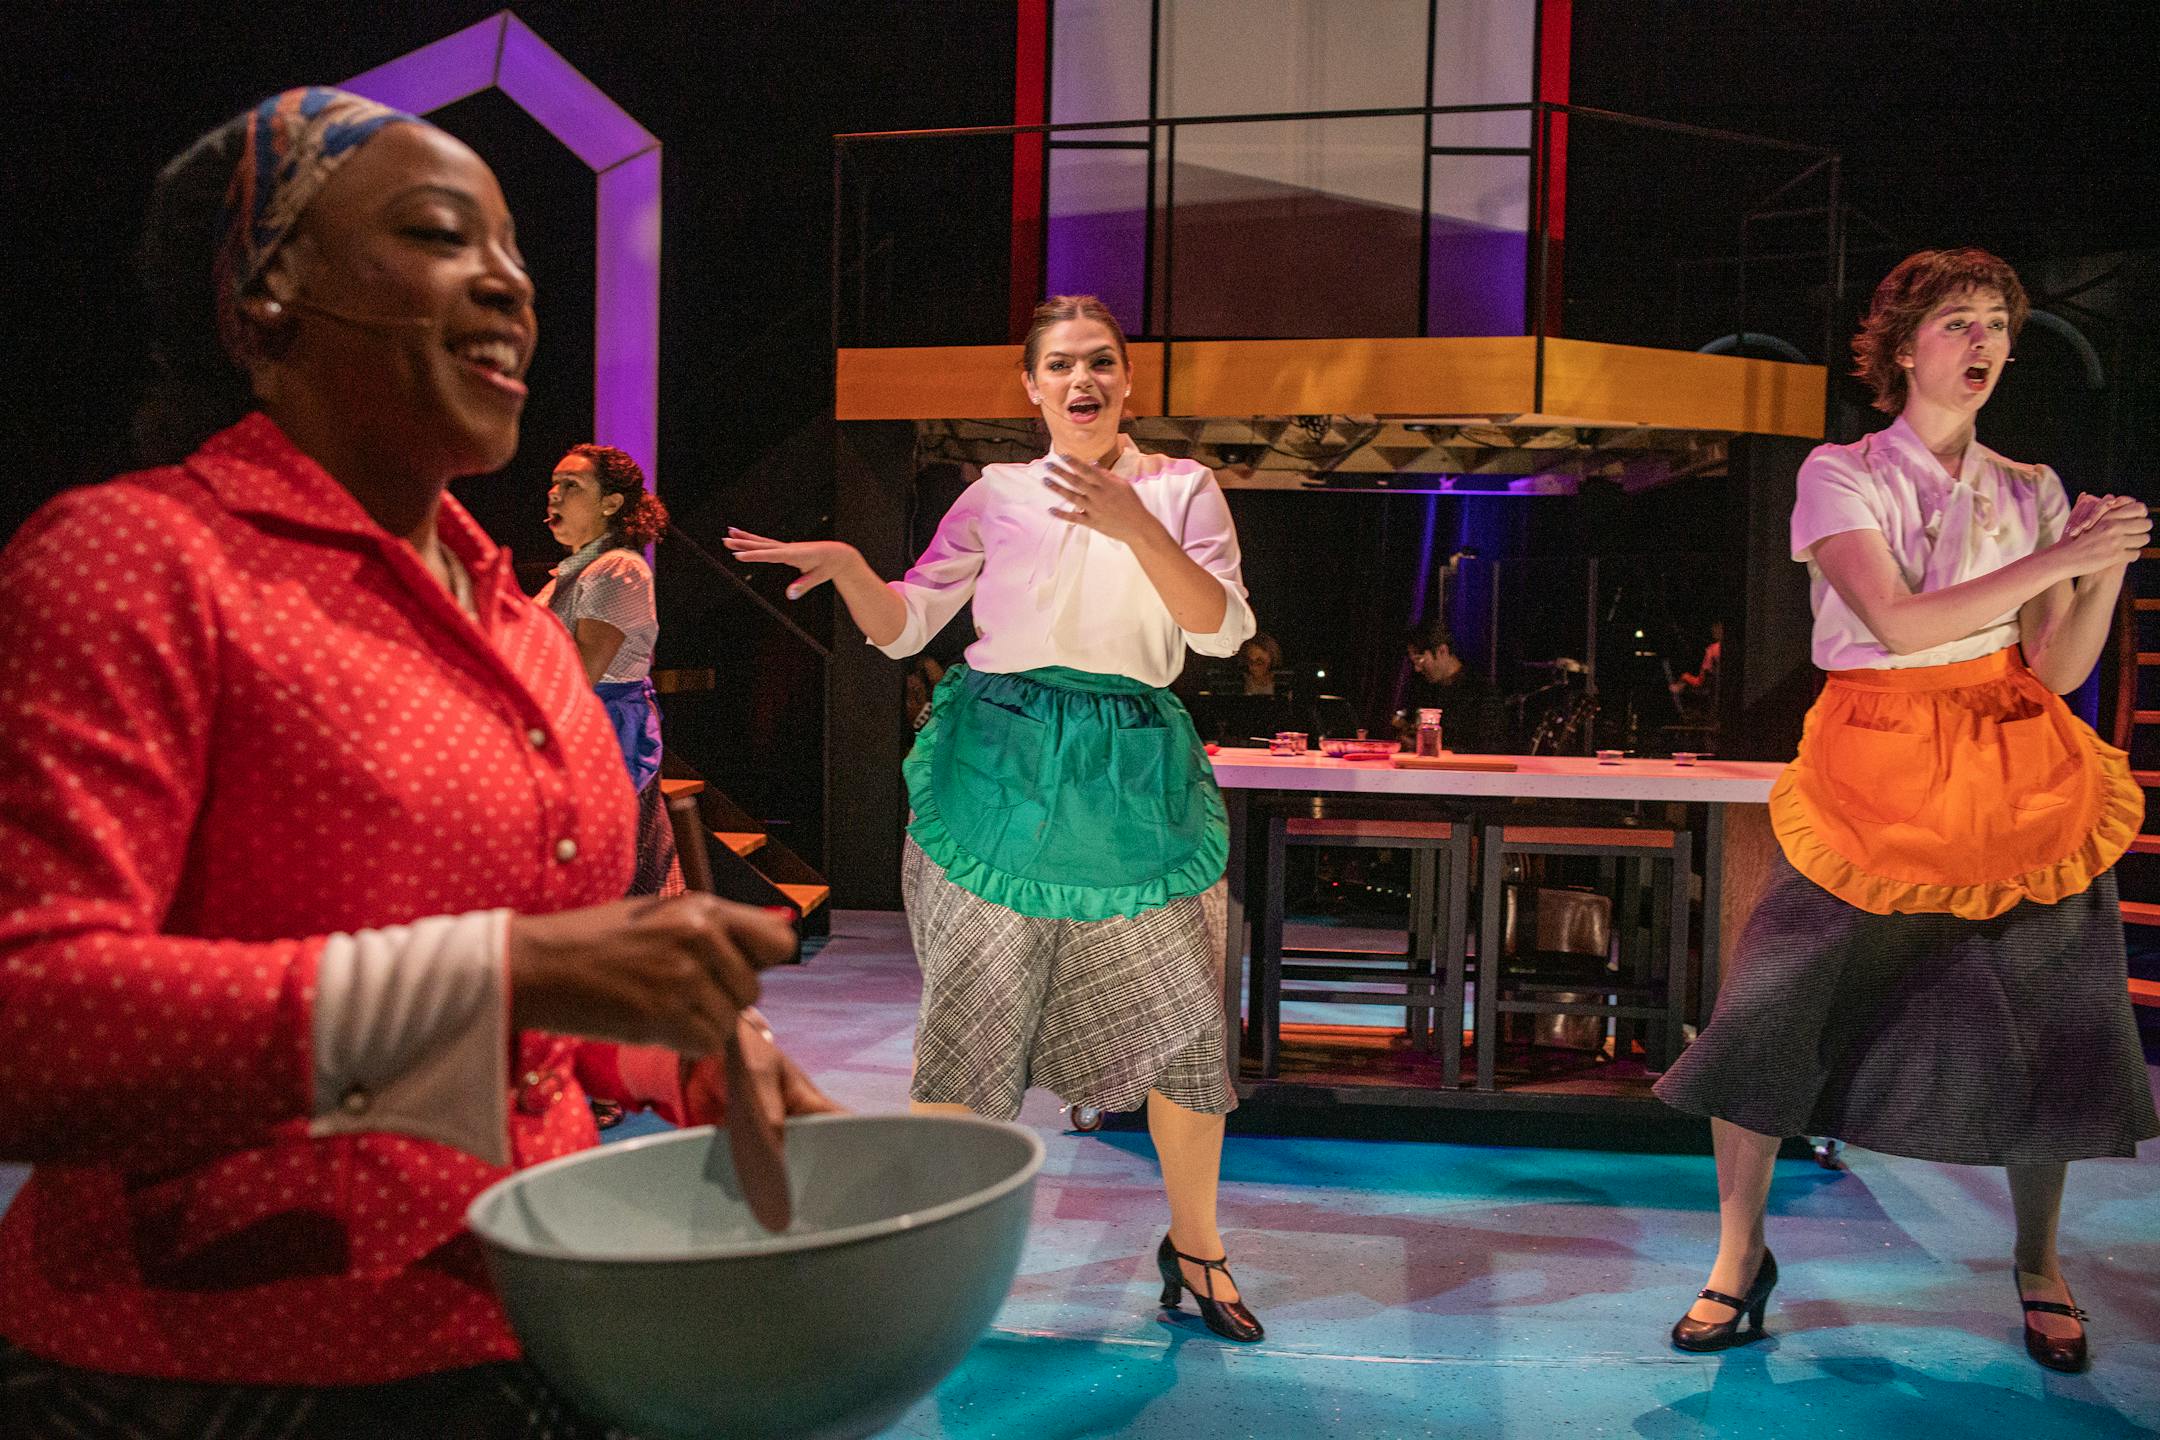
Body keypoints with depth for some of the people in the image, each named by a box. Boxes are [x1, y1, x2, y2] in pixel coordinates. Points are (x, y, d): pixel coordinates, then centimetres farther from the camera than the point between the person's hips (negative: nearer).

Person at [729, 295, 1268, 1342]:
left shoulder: (1181, 489, 6)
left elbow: (1222, 631, -8)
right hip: (1001, 773, 0)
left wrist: (1133, 525, -20)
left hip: (1135, 782, 1)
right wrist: (847, 566, -13)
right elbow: (904, 628, 7)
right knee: (968, 1016, 2)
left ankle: (1193, 1245, 24)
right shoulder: (996, 495, 8)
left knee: (1183, 1018, 4)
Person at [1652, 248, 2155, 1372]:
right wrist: (2058, 558, -15)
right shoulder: (1841, 473, 0)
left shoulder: (2030, 491, 10)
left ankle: (2038, 1264, 27)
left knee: (2042, 1030, 3)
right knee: (1765, 1014, -8)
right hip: (1872, 778, -3)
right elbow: (1899, 621, -15)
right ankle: (1741, 1256, 12)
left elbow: (2057, 670, 3)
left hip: (2012, 775, 3)